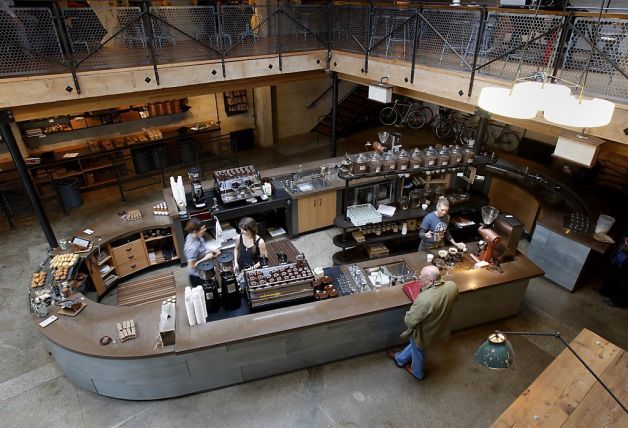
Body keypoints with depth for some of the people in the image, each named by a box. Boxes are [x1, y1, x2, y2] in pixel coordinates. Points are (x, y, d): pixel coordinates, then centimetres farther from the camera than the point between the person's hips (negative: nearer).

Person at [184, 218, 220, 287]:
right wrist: (206, 258, -25)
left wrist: (210, 252, -6)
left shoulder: (196, 236, -11)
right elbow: (191, 265, -27)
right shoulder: (192, 247, -36)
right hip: (197, 276, -8)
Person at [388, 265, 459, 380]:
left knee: (417, 351, 27)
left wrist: (408, 315, -9)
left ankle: (417, 373, 56)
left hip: (424, 332, -6)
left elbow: (409, 321, -31)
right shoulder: (452, 286, -23)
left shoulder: (424, 300, -43)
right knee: (415, 344, 33)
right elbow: (453, 299, 2)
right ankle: (400, 358, 58)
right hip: (441, 327, 7)